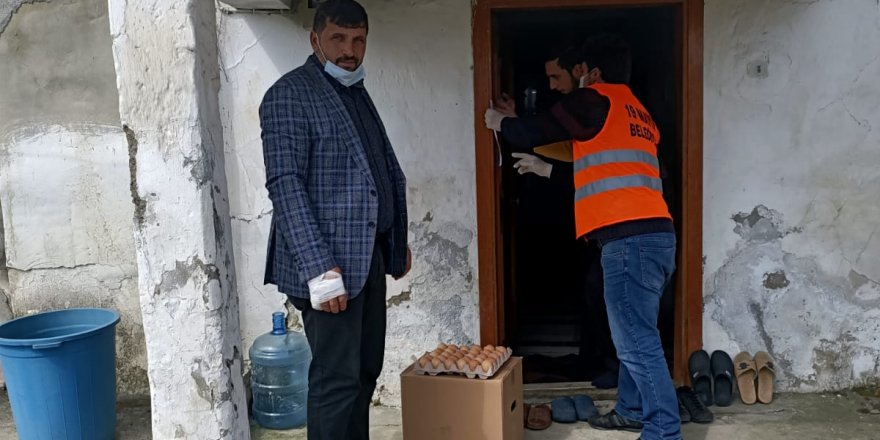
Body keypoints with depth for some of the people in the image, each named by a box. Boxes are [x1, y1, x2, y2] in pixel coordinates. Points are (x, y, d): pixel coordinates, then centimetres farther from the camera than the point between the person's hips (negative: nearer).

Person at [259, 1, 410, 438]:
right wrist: (319, 267, -23)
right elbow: (284, 184, -17)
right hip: (329, 262, -8)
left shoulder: (357, 93, 16)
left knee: (365, 371, 13)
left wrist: (398, 241, 17)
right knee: (337, 378, -3)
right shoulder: (290, 93, -9)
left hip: (369, 255, 8)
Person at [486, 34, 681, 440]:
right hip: (656, 235, 10)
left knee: (638, 342, -6)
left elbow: (533, 133, 5)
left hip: (629, 238, -9)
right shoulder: (637, 112, 24)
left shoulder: (594, 100, -1)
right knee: (634, 335, 19)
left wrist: (500, 121, 24)